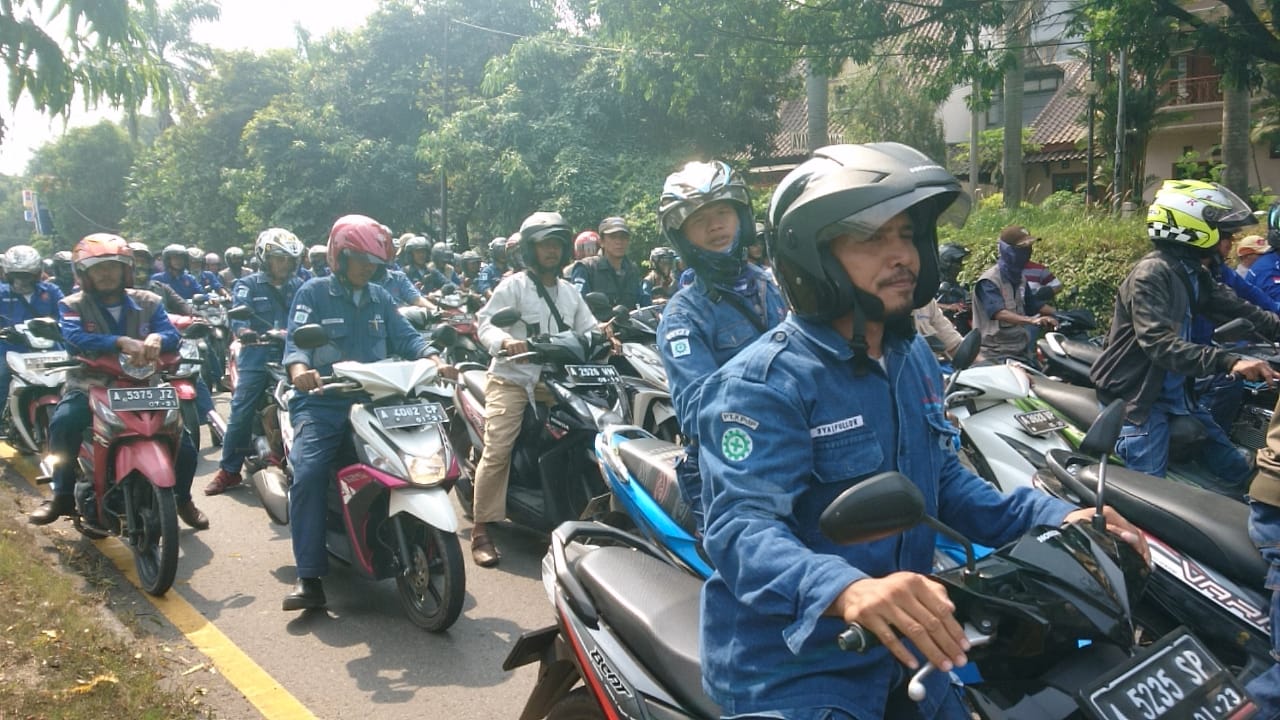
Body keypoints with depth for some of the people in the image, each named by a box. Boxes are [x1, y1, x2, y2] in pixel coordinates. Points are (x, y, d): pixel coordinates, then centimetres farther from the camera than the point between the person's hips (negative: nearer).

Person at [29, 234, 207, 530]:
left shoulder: (148, 302, 7)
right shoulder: (72, 306, 1)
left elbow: (172, 334, -8)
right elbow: (75, 338, -21)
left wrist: (156, 338, -34)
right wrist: (121, 342, -38)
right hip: (91, 385, -1)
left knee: (183, 441, -13)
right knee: (63, 423, -33)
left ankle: (183, 498, 13)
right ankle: (62, 495, -13)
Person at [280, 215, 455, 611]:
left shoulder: (380, 298, 17)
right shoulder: (313, 293, 3)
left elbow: (405, 337, 6)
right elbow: (295, 340, -11)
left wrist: (436, 361, -14)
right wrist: (299, 370, -34)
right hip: (323, 403, -4)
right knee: (308, 474, -25)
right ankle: (310, 577, -20)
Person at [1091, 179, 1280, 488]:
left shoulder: (1193, 274, 10)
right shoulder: (1151, 273, -20)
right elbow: (1159, 343, -31)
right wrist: (1228, 361, -39)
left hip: (1173, 391, 10)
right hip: (1138, 396, -10)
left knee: (1240, 475, 12)